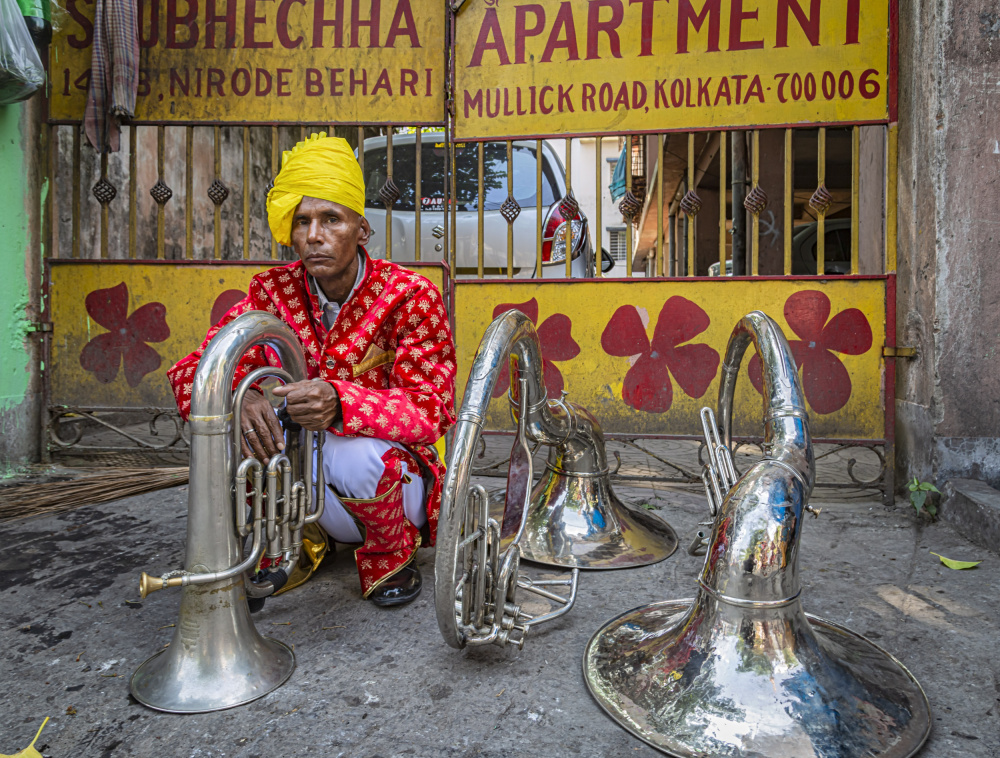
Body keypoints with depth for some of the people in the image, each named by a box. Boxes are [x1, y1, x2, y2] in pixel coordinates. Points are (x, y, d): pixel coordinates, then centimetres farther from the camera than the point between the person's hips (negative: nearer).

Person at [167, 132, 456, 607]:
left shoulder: (410, 295, -16)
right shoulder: (274, 292, -6)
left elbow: (431, 408, -25)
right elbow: (191, 373, -11)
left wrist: (340, 402, -44)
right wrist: (236, 398, -35)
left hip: (396, 485, -3)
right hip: (306, 485, 4)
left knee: (357, 453, -35)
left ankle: (391, 552, 0)